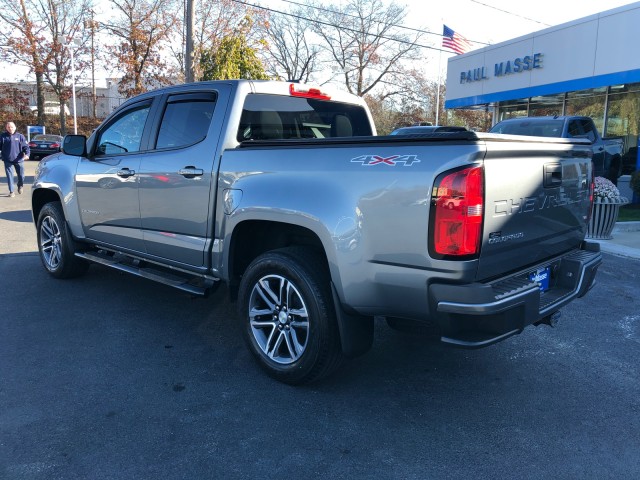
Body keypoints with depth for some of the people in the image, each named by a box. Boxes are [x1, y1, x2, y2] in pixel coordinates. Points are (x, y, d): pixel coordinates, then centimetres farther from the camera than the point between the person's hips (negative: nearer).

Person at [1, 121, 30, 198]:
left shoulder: (20, 136, 2)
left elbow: (26, 146, -3)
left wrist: (27, 154, -20)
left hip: (19, 160, 0)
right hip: (8, 161, 0)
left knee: (21, 175, 9)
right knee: (9, 176, -2)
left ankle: (20, 186, 39)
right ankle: (11, 191, 5)